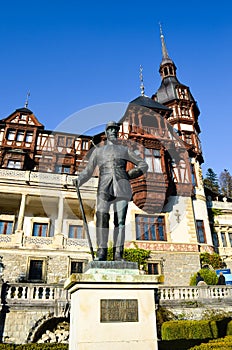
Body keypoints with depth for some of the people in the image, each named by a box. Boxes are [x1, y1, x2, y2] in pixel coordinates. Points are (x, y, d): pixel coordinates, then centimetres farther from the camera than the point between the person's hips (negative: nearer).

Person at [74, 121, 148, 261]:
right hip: (105, 188, 0)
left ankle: (118, 254, -2)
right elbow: (88, 171, 14)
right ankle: (102, 252, -8)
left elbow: (144, 165, 20)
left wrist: (129, 175, 5)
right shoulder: (98, 151, 22)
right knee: (101, 218, -13)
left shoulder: (125, 150, 22)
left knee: (120, 220, -4)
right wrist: (78, 181, -6)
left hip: (122, 188, 0)